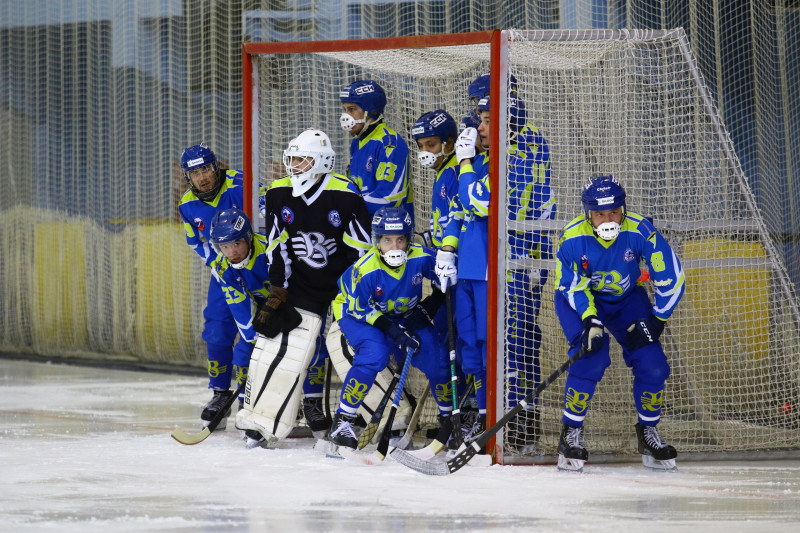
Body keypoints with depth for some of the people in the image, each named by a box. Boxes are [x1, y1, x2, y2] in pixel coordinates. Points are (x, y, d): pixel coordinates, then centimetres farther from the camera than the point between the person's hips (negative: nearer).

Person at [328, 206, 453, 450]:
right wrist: (393, 331, -28)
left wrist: (428, 307, -13)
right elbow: (358, 309, -21)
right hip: (357, 314, -4)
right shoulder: (365, 270, -30)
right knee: (374, 355, -32)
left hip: (405, 317, 4)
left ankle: (449, 418, 15)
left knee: (437, 358, -10)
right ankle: (343, 421, -22)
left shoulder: (421, 259, -20)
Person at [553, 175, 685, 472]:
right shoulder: (572, 239, -28)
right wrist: (590, 319, -31)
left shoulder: (640, 232, -27)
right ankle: (571, 434, -11)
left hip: (626, 299, 2)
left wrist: (656, 320, -15)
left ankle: (648, 434, 11)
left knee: (652, 363, -10)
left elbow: (671, 278, -18)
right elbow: (572, 286, -17)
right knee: (591, 357, -25)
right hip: (579, 298, -2)